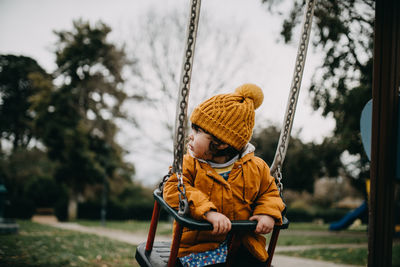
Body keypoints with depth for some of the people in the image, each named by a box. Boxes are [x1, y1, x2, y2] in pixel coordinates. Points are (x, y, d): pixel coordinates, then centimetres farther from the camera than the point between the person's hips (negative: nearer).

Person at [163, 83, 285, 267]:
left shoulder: (255, 167, 2)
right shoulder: (190, 163, -4)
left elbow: (269, 192, 14)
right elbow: (174, 189, -18)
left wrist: (268, 214, -8)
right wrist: (208, 212, -30)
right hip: (200, 245, -2)